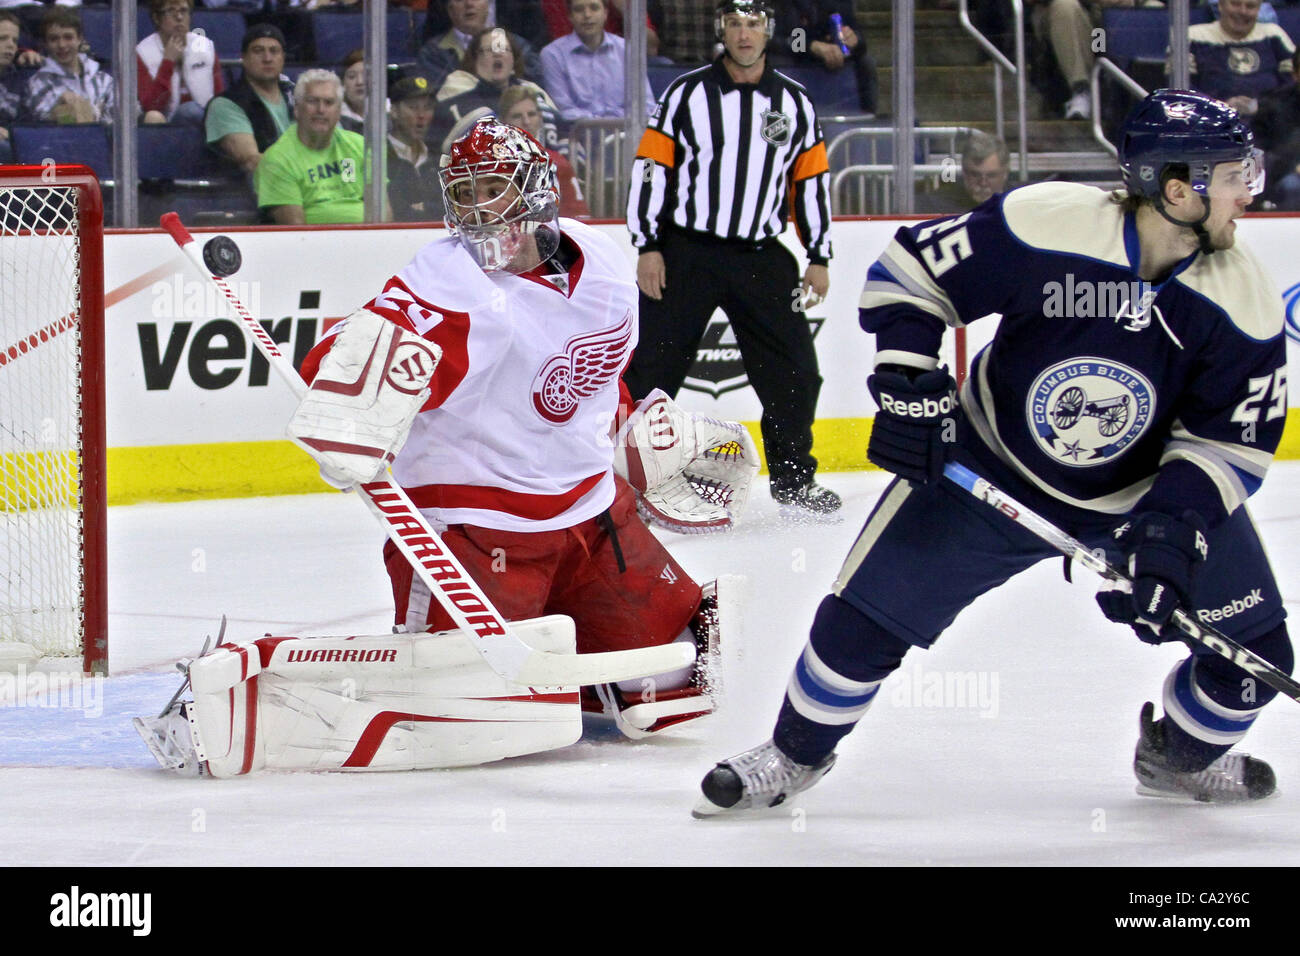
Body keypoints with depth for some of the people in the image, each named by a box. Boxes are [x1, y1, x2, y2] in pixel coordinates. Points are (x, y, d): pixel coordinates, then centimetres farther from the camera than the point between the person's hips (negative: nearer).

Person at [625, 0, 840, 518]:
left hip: (761, 258, 3)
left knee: (794, 372, 1)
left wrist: (818, 258, 9)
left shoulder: (795, 103, 7)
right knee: (652, 368, -4)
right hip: (685, 251, -3)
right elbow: (651, 167, -2)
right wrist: (647, 247, -8)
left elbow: (812, 181, 12)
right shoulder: (687, 94, -2)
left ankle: (792, 478, 15)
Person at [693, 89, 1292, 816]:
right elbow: (910, 272, -16)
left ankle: (1182, 756, 28)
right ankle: (797, 751, 22)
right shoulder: (1043, 226, -28)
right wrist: (909, 391, -22)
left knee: (1255, 649, -3)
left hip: (1147, 491, 2)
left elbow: (1233, 441, -12)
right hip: (989, 467, -2)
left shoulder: (1247, 304, -20)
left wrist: (1174, 524, -27)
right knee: (867, 614, -5)